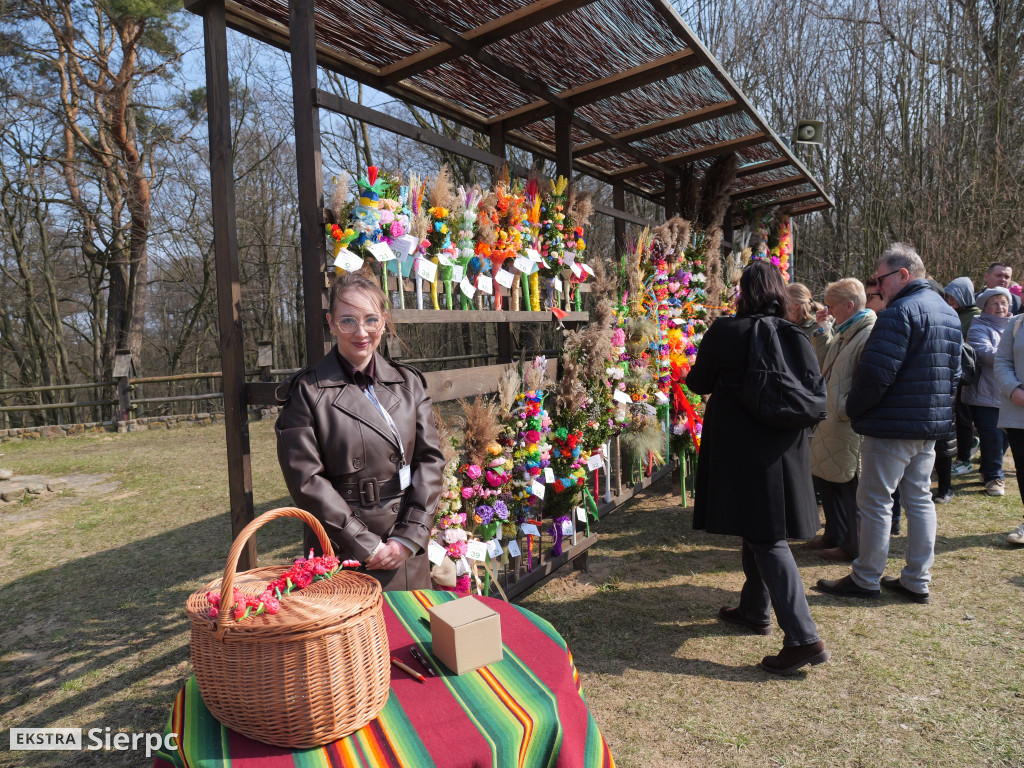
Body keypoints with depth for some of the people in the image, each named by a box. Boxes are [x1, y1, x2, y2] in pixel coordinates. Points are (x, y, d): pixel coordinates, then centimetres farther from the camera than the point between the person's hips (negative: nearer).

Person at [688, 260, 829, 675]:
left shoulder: (725, 332, -11)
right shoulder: (798, 337, 1)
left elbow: (698, 383, 1)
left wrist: (725, 377, 23)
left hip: (740, 451, -5)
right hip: (784, 452, 6)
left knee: (765, 540, -2)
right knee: (762, 531, 20)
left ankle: (803, 638, -4)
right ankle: (755, 610, 36)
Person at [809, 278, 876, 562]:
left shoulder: (870, 335, -19)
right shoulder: (846, 333, 12)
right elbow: (826, 363, 19)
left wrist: (843, 409, -21)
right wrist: (822, 329, 12)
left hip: (852, 428, -10)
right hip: (833, 424, 10)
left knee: (851, 487, 4)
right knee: (824, 477, 18)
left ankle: (853, 547, 19)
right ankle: (835, 536, 33)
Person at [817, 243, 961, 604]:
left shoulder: (901, 312, -17)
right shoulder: (948, 313, 15)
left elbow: (876, 373, -24)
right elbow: (954, 372, 20)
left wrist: (853, 408, -10)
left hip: (894, 425, -10)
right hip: (933, 425, 10)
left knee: (874, 500, 1)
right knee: (919, 499, 15)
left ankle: (866, 579, 11)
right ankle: (917, 580, 22)